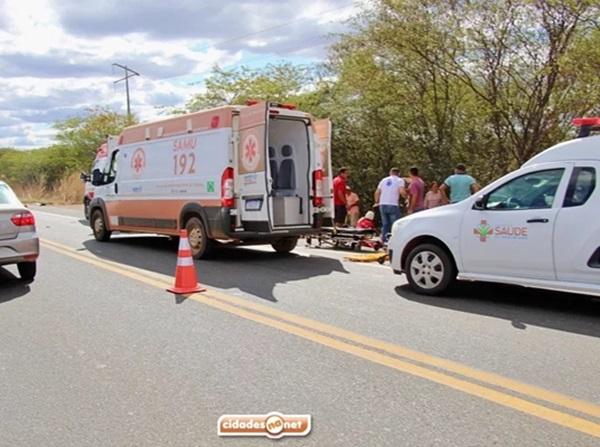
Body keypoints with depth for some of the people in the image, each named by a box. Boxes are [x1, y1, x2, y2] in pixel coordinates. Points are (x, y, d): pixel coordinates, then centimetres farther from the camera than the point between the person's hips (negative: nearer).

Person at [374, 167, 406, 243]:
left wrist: (377, 202, 21)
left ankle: (384, 240, 13)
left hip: (382, 205, 5)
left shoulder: (384, 180, 17)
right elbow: (402, 191, -14)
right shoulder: (400, 180, 3)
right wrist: (406, 197, 4)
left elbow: (377, 192, 12)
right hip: (393, 205, -5)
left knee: (385, 224, 12)